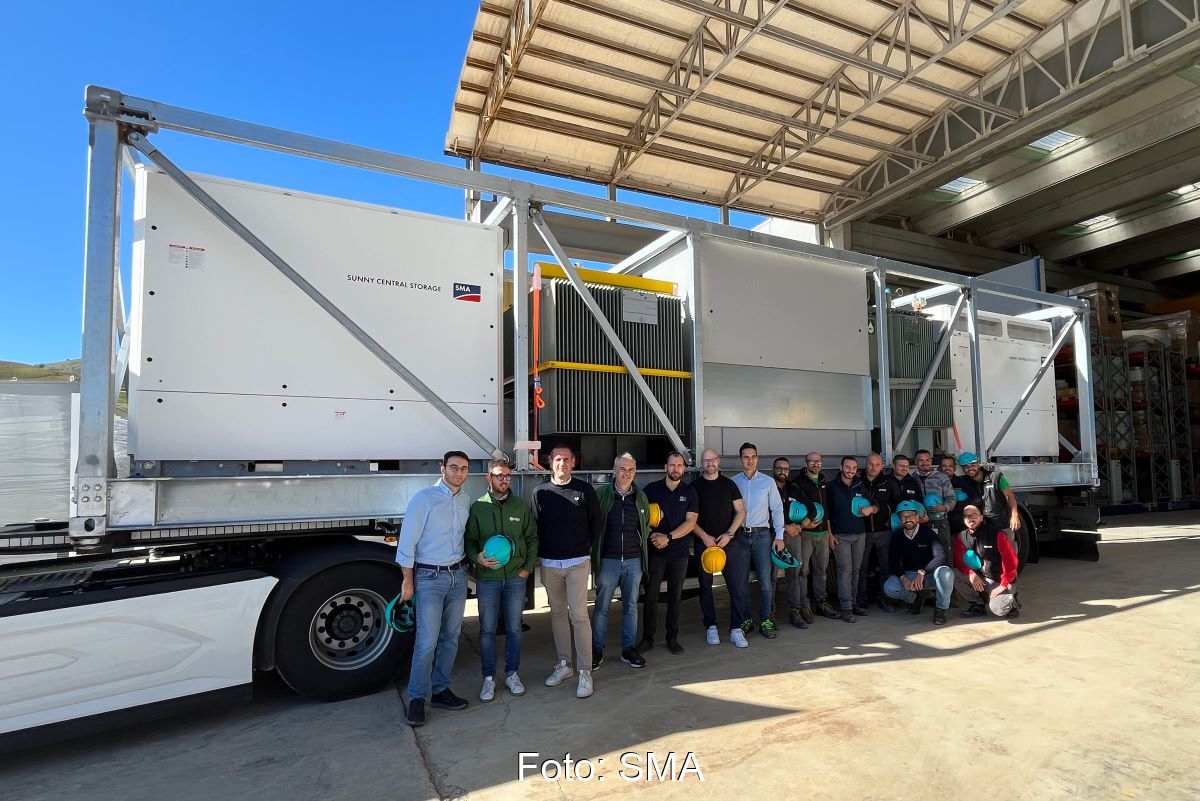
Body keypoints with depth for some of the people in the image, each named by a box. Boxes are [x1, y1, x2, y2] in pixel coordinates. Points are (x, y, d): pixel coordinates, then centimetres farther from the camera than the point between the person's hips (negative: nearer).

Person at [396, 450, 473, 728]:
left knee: (451, 637, 12)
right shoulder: (424, 499, -11)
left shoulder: (466, 501, 5)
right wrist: (408, 581, -9)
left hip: (458, 576, 6)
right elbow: (407, 542, -10)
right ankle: (417, 699, 9)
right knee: (427, 641, -6)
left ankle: (440, 690, 25)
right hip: (429, 577, -6)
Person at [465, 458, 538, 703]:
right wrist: (477, 557, -16)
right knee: (487, 630, 7)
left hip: (516, 577, 1)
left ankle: (512, 674, 27)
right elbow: (469, 541, 3)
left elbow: (532, 538, 8)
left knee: (514, 629, 11)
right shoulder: (478, 508, -2)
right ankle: (489, 678, 22)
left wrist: (528, 567, 1)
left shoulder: (522, 506, 3)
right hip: (487, 579, -1)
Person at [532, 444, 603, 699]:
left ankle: (585, 671, 5)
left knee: (579, 615, -5)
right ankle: (564, 664, 26)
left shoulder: (585, 490, -4)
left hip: (577, 563, -2)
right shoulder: (540, 491, 0)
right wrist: (540, 553, 4)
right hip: (549, 564, 3)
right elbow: (533, 525, 7)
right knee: (557, 613, 12)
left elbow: (597, 523, 5)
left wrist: (587, 549, 6)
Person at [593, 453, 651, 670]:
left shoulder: (641, 497, 6)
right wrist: (594, 550, -6)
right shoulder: (602, 494, -5)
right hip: (608, 560, -3)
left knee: (631, 606, 12)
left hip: (634, 560, 3)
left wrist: (641, 543, 6)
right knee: (602, 607, 5)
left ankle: (629, 649, 25)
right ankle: (597, 650, 19)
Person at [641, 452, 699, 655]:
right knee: (651, 595, 2)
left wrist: (668, 537, -14)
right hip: (655, 550, -1)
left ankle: (672, 638, 20)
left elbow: (691, 521, -4)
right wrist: (653, 535, -14)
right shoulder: (652, 489, 1)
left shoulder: (690, 492, 4)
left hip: (680, 551, 1)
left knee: (675, 596, 9)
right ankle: (647, 638, 13)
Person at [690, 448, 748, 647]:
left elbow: (741, 511, 6)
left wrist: (729, 534, -6)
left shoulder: (729, 484, 8)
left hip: (729, 542, 1)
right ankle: (711, 627, 20)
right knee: (705, 587, 7)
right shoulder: (694, 486, 3)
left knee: (738, 587, -3)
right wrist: (704, 536, -11)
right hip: (703, 543, -1)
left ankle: (736, 629, 7)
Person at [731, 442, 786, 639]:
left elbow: (777, 509, 5)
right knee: (741, 581, 5)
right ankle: (746, 620, 16)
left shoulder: (767, 482, 4)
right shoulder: (733, 482, 5)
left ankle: (766, 620, 8)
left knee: (765, 580, -4)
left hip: (762, 535, -1)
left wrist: (779, 536, -1)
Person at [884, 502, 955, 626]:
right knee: (889, 588, -25)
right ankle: (917, 597, 8)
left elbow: (940, 557, -21)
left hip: (928, 574, -3)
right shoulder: (897, 537, 1)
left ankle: (940, 609, -12)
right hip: (908, 575, 3)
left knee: (946, 573, -36)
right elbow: (894, 563, -2)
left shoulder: (927, 532, -10)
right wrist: (903, 578, -22)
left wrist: (922, 572, -31)